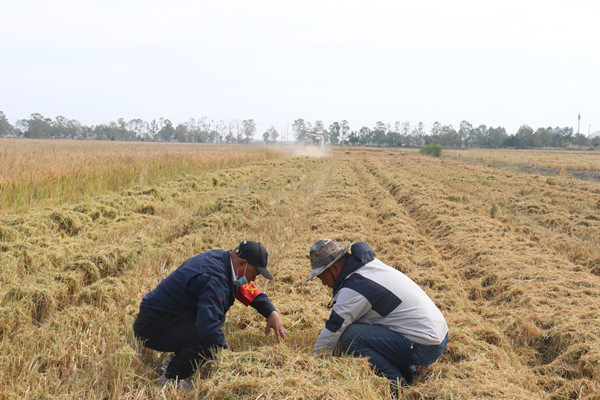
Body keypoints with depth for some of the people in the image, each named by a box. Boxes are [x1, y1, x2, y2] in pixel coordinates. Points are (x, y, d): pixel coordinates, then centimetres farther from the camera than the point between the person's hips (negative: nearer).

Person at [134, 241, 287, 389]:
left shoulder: (223, 258, 2)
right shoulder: (214, 279, -28)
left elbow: (250, 290, 17)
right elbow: (208, 328, -39)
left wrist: (271, 312, 5)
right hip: (152, 329, -10)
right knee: (212, 338, -28)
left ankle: (175, 359, 18)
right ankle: (172, 377, -8)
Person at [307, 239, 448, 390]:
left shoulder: (354, 289, -19)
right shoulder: (370, 263, 8)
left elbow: (333, 330, -11)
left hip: (424, 348, -10)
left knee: (350, 336, -16)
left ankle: (398, 388, -8)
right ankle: (406, 371, 17)